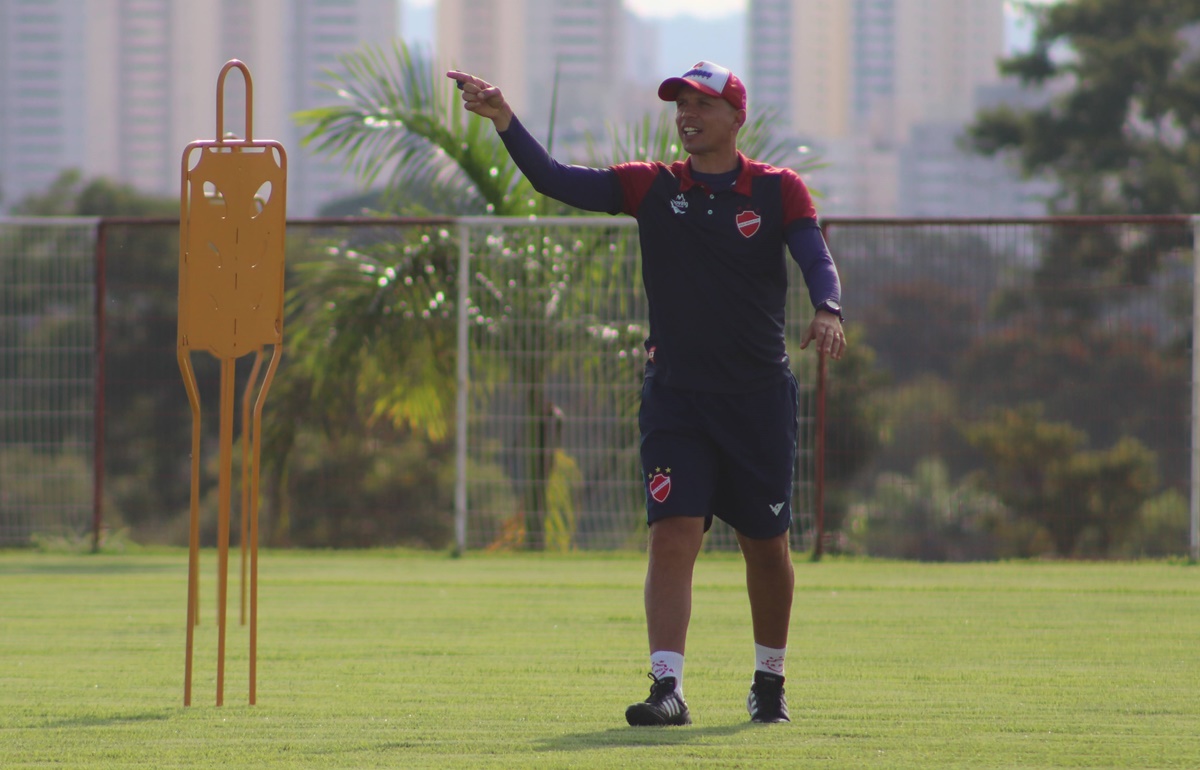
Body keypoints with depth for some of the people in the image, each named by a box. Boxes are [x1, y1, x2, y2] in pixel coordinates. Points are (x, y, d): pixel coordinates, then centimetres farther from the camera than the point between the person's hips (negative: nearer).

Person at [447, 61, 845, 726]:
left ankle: (769, 681, 28)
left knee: (766, 546, 9)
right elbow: (555, 181, -3)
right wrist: (505, 122, -17)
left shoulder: (779, 190, 1)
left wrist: (827, 311, -34)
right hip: (674, 392, 0)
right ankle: (668, 687, -18)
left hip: (760, 396, 0)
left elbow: (816, 259, -12)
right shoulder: (652, 187, 4)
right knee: (673, 534, -13)